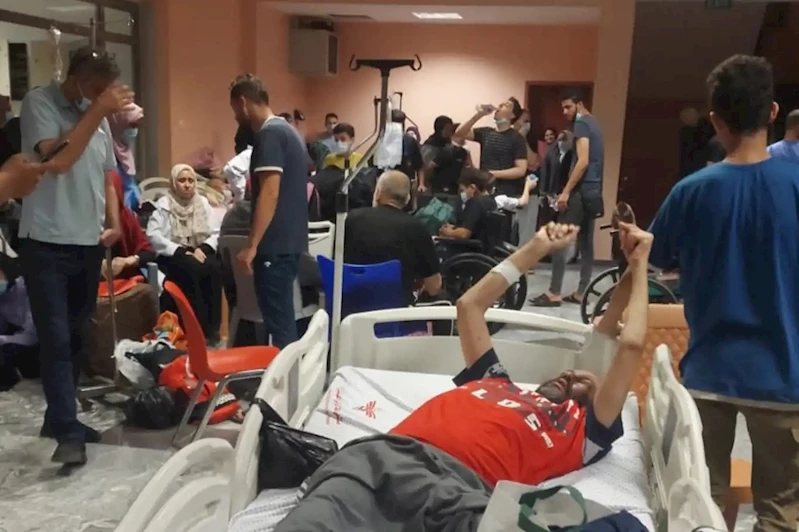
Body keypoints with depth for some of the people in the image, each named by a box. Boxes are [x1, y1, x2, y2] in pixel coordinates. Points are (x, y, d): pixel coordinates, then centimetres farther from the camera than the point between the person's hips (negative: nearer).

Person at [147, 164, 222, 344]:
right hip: (174, 256, -3)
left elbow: (216, 233, 5)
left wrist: (203, 248, -15)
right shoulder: (163, 205, -1)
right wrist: (182, 252, -19)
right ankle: (200, 329, -31)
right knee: (191, 269, -35)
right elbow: (153, 235, -13)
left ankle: (213, 327, -27)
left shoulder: (203, 203, 12)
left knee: (215, 268, -30)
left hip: (200, 253, 3)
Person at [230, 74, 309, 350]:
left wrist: (252, 245, -20)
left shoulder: (269, 134, -13)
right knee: (283, 317, 15)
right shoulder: (286, 130, 16)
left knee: (277, 320, -5)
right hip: (290, 241, 10)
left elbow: (270, 193, -21)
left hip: (276, 245, -10)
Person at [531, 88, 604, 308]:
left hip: (581, 191, -10)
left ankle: (554, 293, -9)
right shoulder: (593, 123, 19)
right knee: (586, 243, 9)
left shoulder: (581, 123, -10)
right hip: (593, 192, 10)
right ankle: (581, 293, 13)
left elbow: (583, 161, -19)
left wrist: (566, 191, -19)